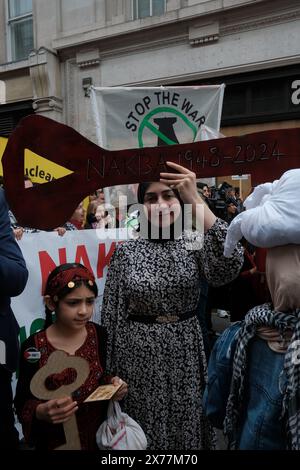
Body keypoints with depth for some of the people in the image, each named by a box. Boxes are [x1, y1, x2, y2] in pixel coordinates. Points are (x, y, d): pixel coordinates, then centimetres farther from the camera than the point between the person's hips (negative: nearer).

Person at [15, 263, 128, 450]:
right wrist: (41, 412, -30)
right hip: (56, 439, -3)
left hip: (97, 431, 3)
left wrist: (111, 384, -15)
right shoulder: (33, 348, -21)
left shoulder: (99, 334, -10)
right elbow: (22, 403, -12)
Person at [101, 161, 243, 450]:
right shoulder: (125, 250, -6)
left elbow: (229, 267, -26)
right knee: (145, 431, 16)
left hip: (185, 352, 1)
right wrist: (110, 369, 1)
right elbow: (111, 313, -2)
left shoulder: (194, 244, -5)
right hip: (139, 353, 0)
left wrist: (196, 201, -30)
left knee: (187, 426, 19)